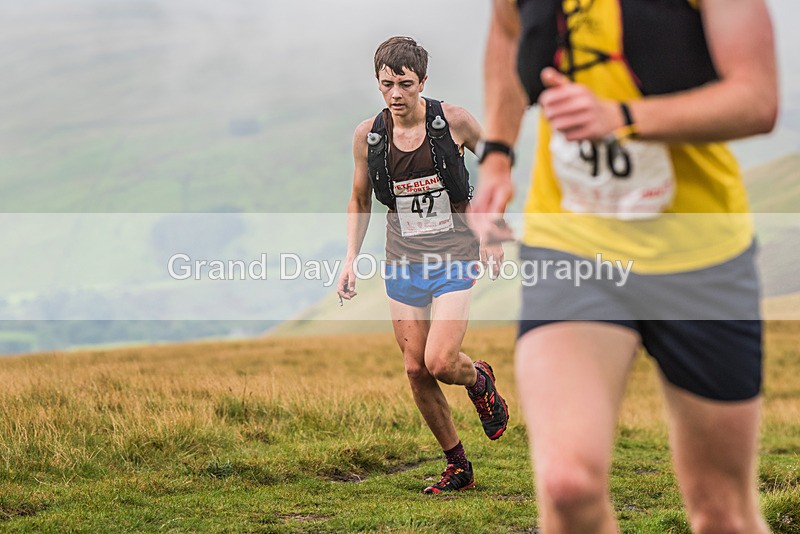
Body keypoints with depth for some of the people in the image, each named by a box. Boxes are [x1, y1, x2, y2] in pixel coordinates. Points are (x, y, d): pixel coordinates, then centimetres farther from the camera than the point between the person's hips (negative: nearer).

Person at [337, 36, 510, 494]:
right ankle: (459, 467, 19)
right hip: (403, 265, 4)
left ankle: (480, 380, 20)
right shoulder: (368, 135, -1)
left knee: (440, 362, -17)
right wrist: (351, 259, 4)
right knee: (416, 371, 3)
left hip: (455, 262, -4)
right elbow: (360, 202, 14)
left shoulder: (454, 121, -9)